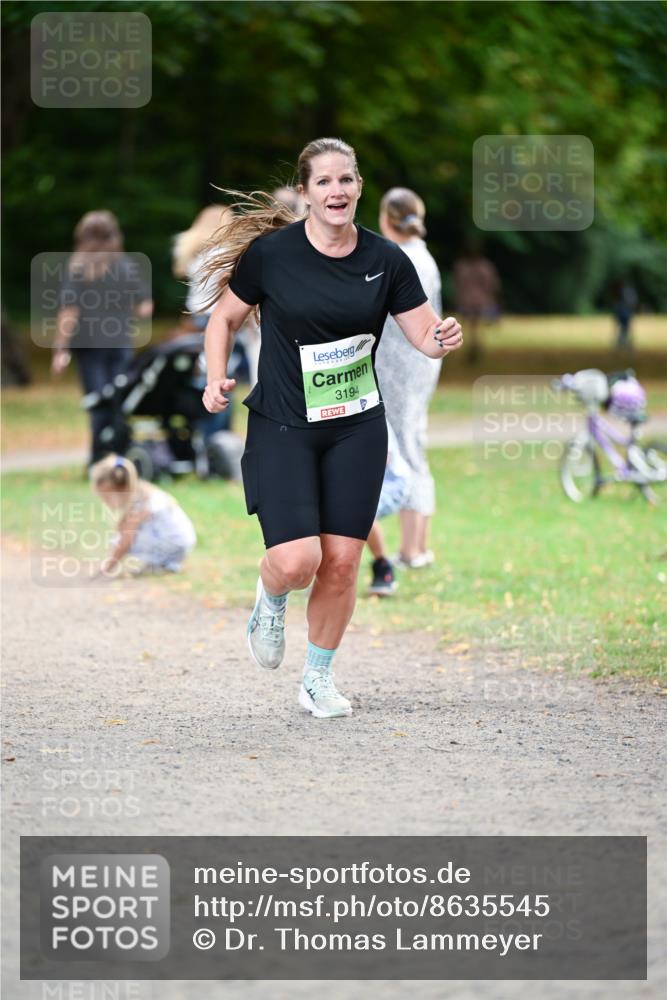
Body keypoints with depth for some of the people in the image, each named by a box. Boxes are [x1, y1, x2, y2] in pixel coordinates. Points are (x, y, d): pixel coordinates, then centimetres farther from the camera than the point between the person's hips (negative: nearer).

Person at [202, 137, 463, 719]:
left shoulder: (386, 260, -2)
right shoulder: (271, 252, -8)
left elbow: (425, 334, 1)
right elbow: (225, 317, 5)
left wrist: (444, 339, -22)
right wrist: (216, 379, -10)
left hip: (357, 430, 3)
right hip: (282, 429, -3)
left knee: (341, 563, 1)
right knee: (296, 562, -15)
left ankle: (318, 679, 21)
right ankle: (271, 601, 23)